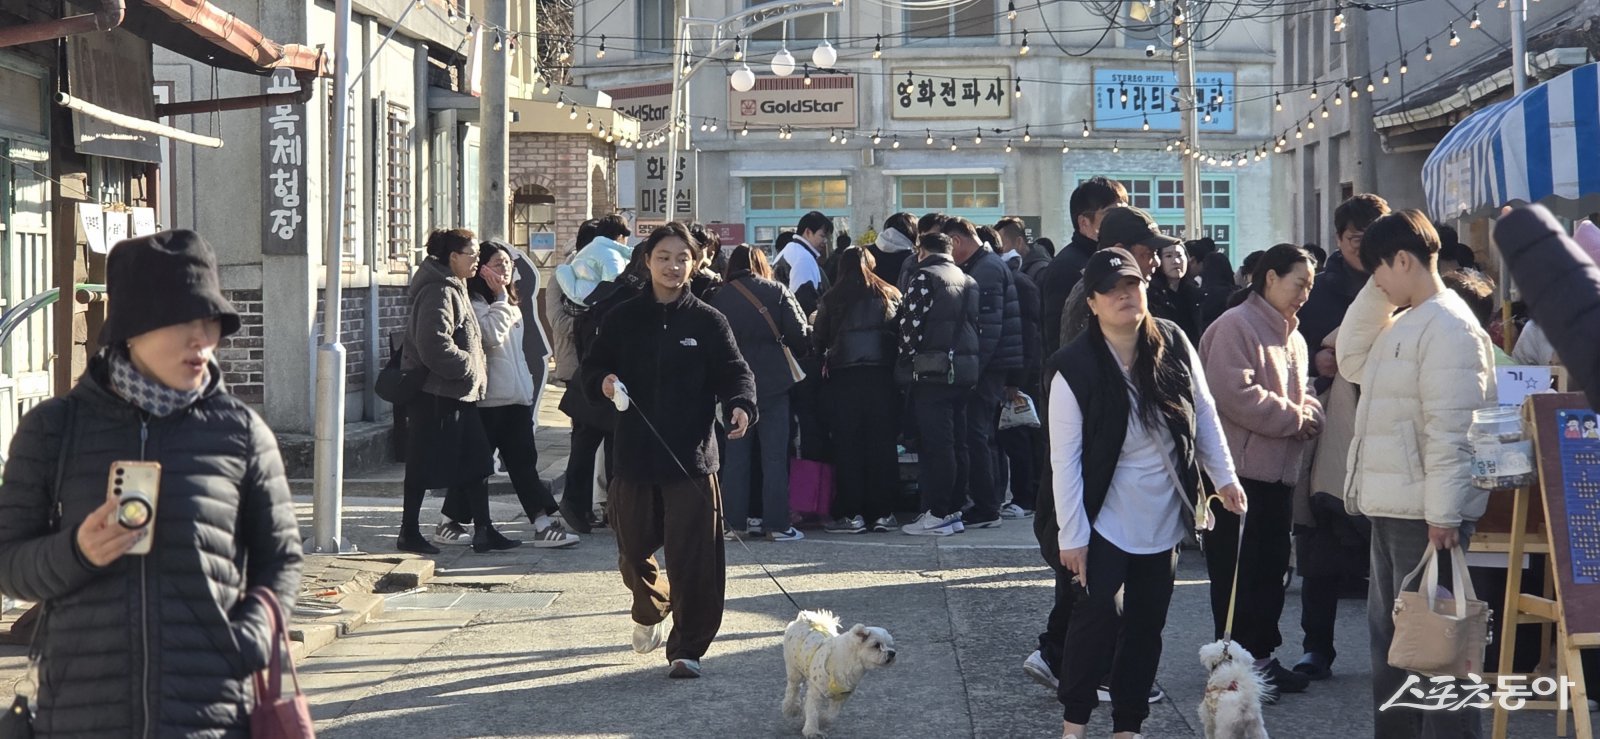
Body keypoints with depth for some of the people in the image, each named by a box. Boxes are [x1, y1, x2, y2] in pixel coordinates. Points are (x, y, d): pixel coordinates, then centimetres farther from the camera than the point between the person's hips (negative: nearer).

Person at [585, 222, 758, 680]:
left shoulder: (707, 322, 1)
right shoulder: (622, 320, 7)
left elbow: (735, 371, -4)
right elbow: (593, 371, 13)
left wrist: (741, 405, -25)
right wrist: (603, 383, -10)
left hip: (692, 458, -3)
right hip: (634, 455, 3)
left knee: (693, 558, -6)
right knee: (633, 550, 14)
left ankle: (687, 649, 5)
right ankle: (650, 612, 45)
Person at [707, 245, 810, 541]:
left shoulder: (718, 298, 4)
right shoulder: (776, 292, -1)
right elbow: (799, 333, -6)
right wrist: (801, 351, 14)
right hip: (773, 381, -2)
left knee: (736, 453, 9)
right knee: (774, 455, 1)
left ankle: (734, 520, 9)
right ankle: (777, 524, -1)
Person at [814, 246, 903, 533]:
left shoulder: (832, 299, 3)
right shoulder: (891, 296, 7)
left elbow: (818, 340, 5)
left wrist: (824, 361, 21)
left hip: (844, 376, -1)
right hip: (882, 375, 1)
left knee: (847, 446, 3)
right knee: (882, 444, 5)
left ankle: (850, 513, 0)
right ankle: (882, 513, 5)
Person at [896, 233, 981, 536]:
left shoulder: (925, 277, -7)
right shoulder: (969, 281, 16)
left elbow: (911, 324, -12)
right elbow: (976, 325, 18)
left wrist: (907, 363, -1)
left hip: (933, 372, -7)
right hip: (965, 371, 7)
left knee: (935, 444, -6)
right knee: (956, 442, 11)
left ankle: (937, 514, -7)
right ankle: (954, 509, 15)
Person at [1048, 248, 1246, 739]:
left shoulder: (1173, 344, -3)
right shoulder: (1075, 368, -15)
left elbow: (1204, 412, 10)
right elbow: (1065, 458, -13)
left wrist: (1224, 477, 8)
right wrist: (1072, 536, -14)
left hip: (1164, 517, 4)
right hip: (1107, 519, -4)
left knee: (1146, 625, 9)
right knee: (1099, 613, -14)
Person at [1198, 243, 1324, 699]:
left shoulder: (1292, 336, 19)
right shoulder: (1236, 327, -11)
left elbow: (1303, 394, 26)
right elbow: (1233, 393, -22)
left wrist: (1309, 414, 1)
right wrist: (1293, 418, -14)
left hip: (1279, 472, 9)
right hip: (1242, 471, -9)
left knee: (1272, 569, 13)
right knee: (1238, 572, -4)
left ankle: (1262, 656, 21)